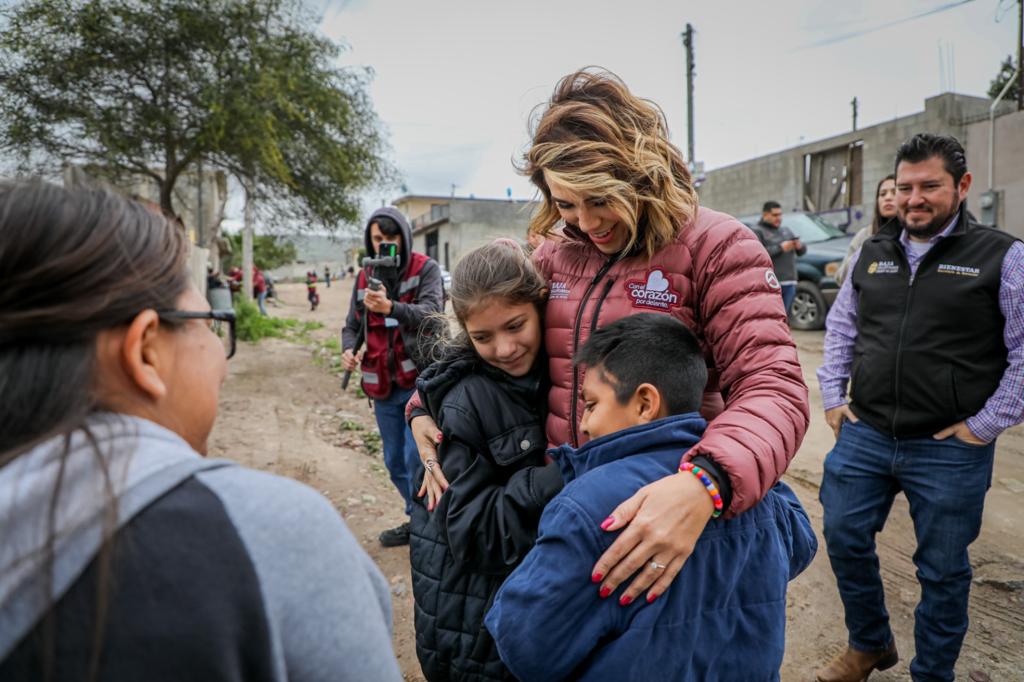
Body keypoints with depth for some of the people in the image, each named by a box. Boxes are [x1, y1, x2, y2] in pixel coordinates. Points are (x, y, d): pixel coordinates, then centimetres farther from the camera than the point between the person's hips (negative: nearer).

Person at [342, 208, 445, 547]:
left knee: (416, 459, -11)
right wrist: (348, 348, -8)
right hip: (383, 384, 6)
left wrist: (390, 307, -40)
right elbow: (352, 324, 15)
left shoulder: (426, 269, -6)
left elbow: (431, 313, -22)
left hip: (420, 380, -6)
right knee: (394, 463, 15)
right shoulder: (365, 279, 9)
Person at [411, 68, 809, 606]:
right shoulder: (556, 251, 4)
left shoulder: (717, 248, -12)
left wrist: (704, 484, -41)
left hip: (660, 508, -4)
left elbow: (774, 388, -22)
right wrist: (426, 407, -3)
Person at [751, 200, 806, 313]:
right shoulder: (757, 231, 0)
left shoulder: (786, 230, 23)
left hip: (789, 282, 7)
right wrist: (780, 248, -16)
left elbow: (802, 251, 21)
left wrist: (799, 246, -2)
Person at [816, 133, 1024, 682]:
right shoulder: (871, 254, 7)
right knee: (844, 538, 12)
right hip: (864, 435, 4)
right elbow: (841, 329, 16)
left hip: (950, 450, -4)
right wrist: (833, 398, 8)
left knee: (942, 570, 11)